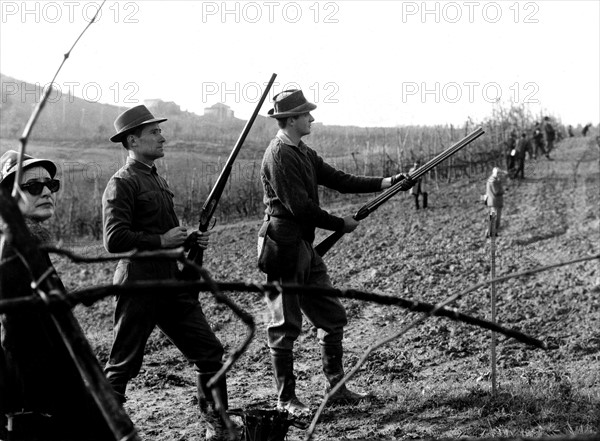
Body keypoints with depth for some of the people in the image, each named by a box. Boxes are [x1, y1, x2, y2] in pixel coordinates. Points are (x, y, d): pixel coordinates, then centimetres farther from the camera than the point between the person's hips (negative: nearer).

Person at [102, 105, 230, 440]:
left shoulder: (158, 180, 17)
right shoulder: (121, 184, -11)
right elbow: (115, 240, -21)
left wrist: (191, 240, 10)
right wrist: (162, 241, -16)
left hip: (173, 283, 8)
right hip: (139, 285, -8)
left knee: (210, 351, 7)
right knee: (123, 367, 2)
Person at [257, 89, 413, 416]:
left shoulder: (304, 153, 14)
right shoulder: (279, 155, -16)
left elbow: (338, 180, 14)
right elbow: (300, 207, -20)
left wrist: (385, 183, 7)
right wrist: (340, 224, -9)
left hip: (305, 248, 10)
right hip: (284, 248, -10)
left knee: (332, 317, 12)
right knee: (285, 325, 0)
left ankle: (336, 389, 22)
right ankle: (285, 398, 11)